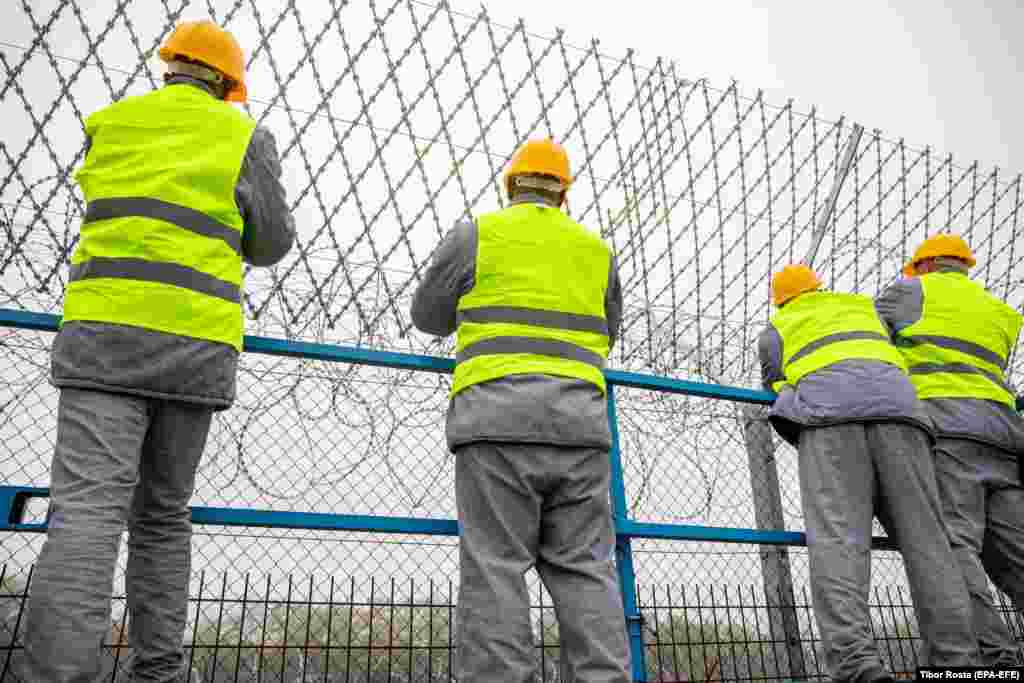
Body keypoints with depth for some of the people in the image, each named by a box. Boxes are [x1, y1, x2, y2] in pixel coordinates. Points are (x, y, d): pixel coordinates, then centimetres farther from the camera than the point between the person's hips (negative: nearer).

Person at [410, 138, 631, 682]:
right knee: (585, 569, 4)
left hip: (498, 419, -3)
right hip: (579, 423, 4)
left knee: (495, 567, -4)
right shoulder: (596, 249, 19)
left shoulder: (475, 234, 8)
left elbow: (428, 316, 18)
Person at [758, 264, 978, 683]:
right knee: (924, 539, -3)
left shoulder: (773, 332, 29)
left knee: (836, 538, -17)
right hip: (895, 404, 3)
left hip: (828, 412, -2)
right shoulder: (863, 306, 36)